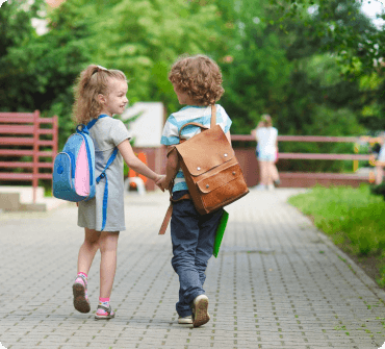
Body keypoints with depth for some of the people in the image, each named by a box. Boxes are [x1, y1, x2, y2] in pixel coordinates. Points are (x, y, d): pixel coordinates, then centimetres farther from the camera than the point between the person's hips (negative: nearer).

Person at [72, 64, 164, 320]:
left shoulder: (86, 126, 7)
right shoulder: (114, 126, -14)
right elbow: (131, 161, -19)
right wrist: (155, 177, -7)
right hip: (109, 193, -6)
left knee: (90, 241, 23)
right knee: (109, 247, 1)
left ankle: (81, 277, -4)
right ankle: (104, 304, 3)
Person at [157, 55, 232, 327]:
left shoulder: (176, 121, -8)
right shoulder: (219, 113, 5)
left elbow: (173, 161, -9)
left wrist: (167, 181, 10)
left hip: (186, 194, -4)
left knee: (183, 253, 4)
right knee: (202, 253, 11)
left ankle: (195, 295, -21)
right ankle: (188, 310, 11)